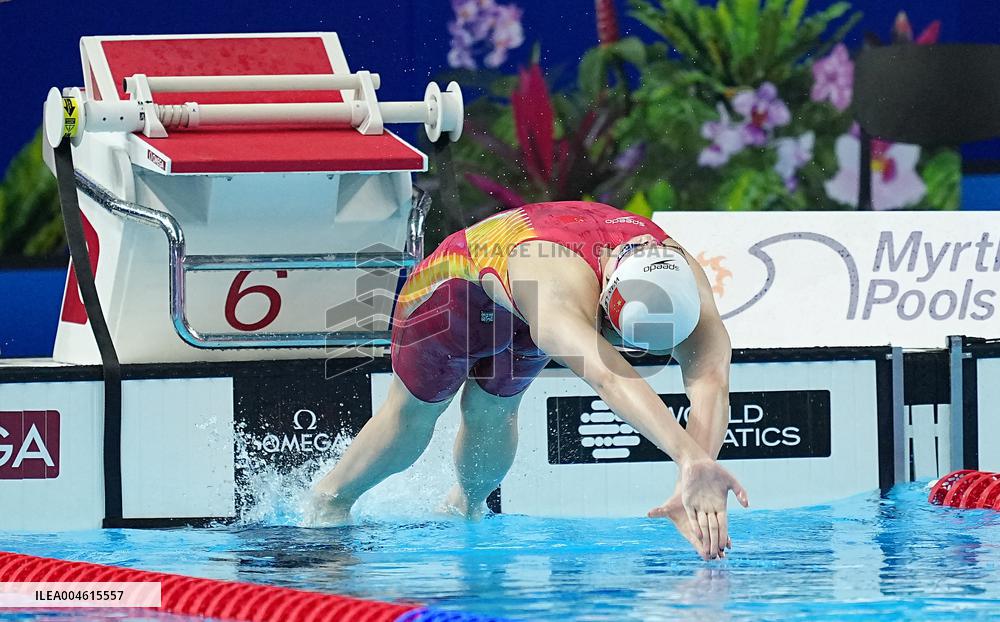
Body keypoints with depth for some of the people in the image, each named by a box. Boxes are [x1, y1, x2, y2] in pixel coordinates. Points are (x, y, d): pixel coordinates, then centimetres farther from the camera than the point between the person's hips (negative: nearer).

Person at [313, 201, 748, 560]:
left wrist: (691, 484, -71)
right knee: (415, 410, 9)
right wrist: (692, 460, -86)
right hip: (461, 273, -4)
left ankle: (466, 505, 41)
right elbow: (608, 378, -72)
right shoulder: (562, 285, -54)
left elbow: (709, 380, -53)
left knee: (491, 411, 11)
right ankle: (331, 499, 33)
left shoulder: (684, 280, -39)